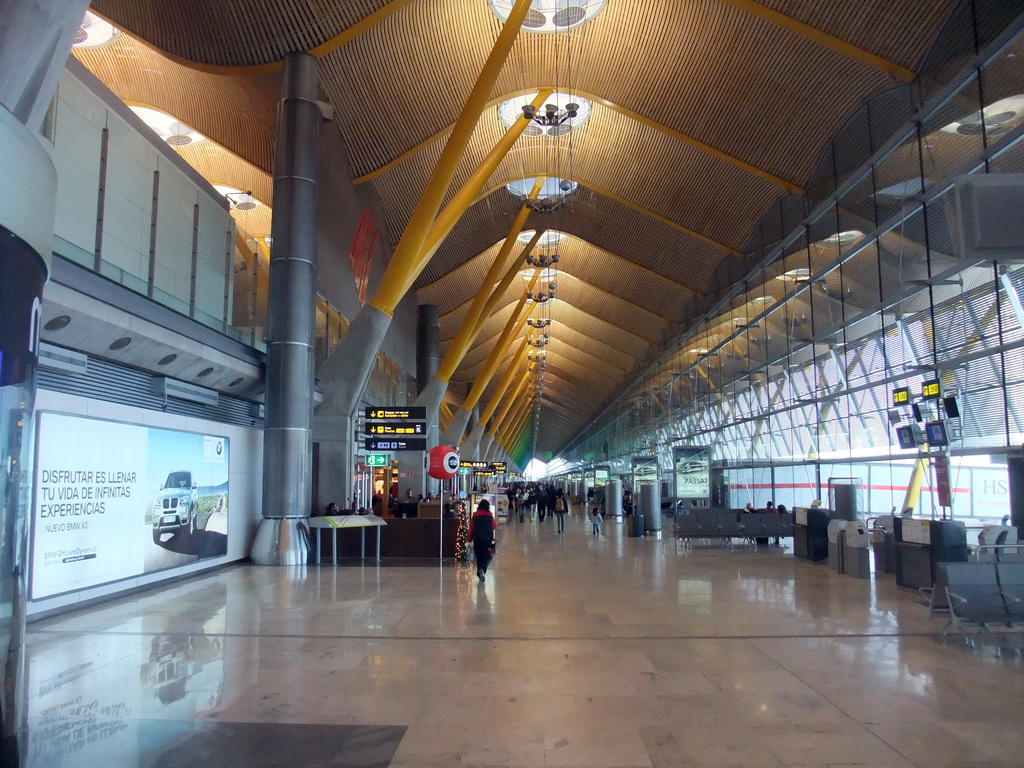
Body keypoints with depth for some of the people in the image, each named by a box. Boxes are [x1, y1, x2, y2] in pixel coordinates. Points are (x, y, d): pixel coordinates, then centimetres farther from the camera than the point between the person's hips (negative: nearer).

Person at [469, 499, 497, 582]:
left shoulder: (474, 516, 2)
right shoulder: (490, 516, -1)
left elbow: (471, 529, 2)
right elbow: (495, 527, 12)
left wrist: (469, 540, 9)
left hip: (477, 540, 2)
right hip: (487, 540, -2)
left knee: (479, 557, 14)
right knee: (487, 556, 3)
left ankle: (480, 574, 18)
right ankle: (482, 569, -23)